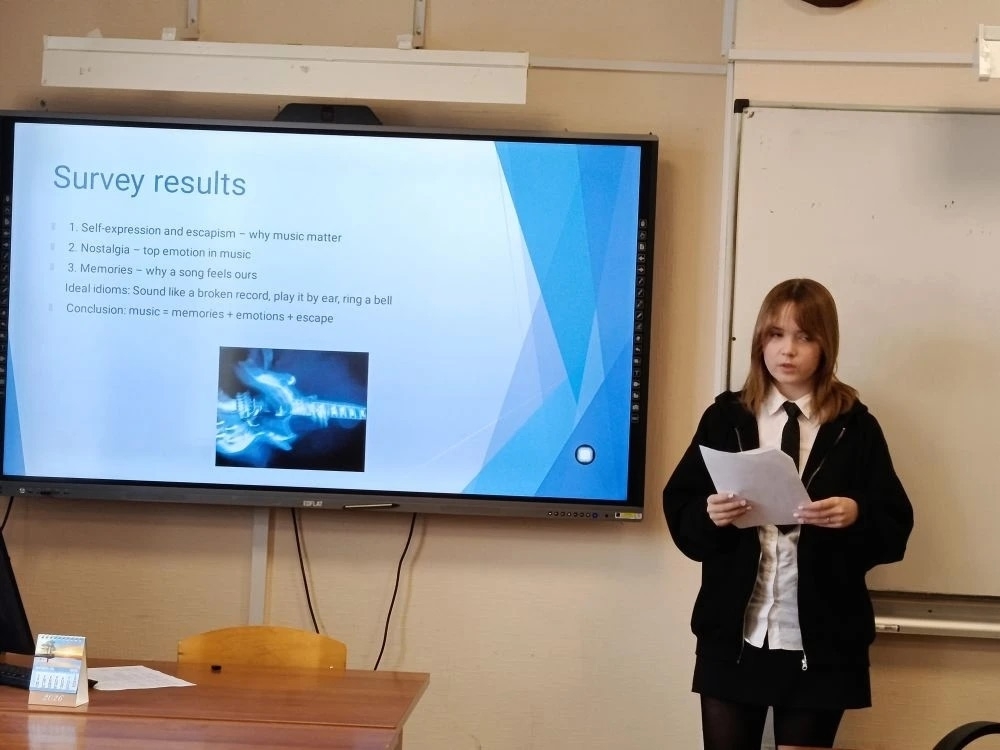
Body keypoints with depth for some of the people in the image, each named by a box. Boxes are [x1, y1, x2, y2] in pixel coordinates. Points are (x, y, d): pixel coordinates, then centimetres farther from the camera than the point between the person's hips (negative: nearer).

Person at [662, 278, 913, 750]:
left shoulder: (855, 427, 2)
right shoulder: (725, 418, 5)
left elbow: (895, 530, -1)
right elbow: (678, 512, 2)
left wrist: (856, 516, -21)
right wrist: (709, 515, -19)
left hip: (821, 642, -1)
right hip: (734, 637, 1)